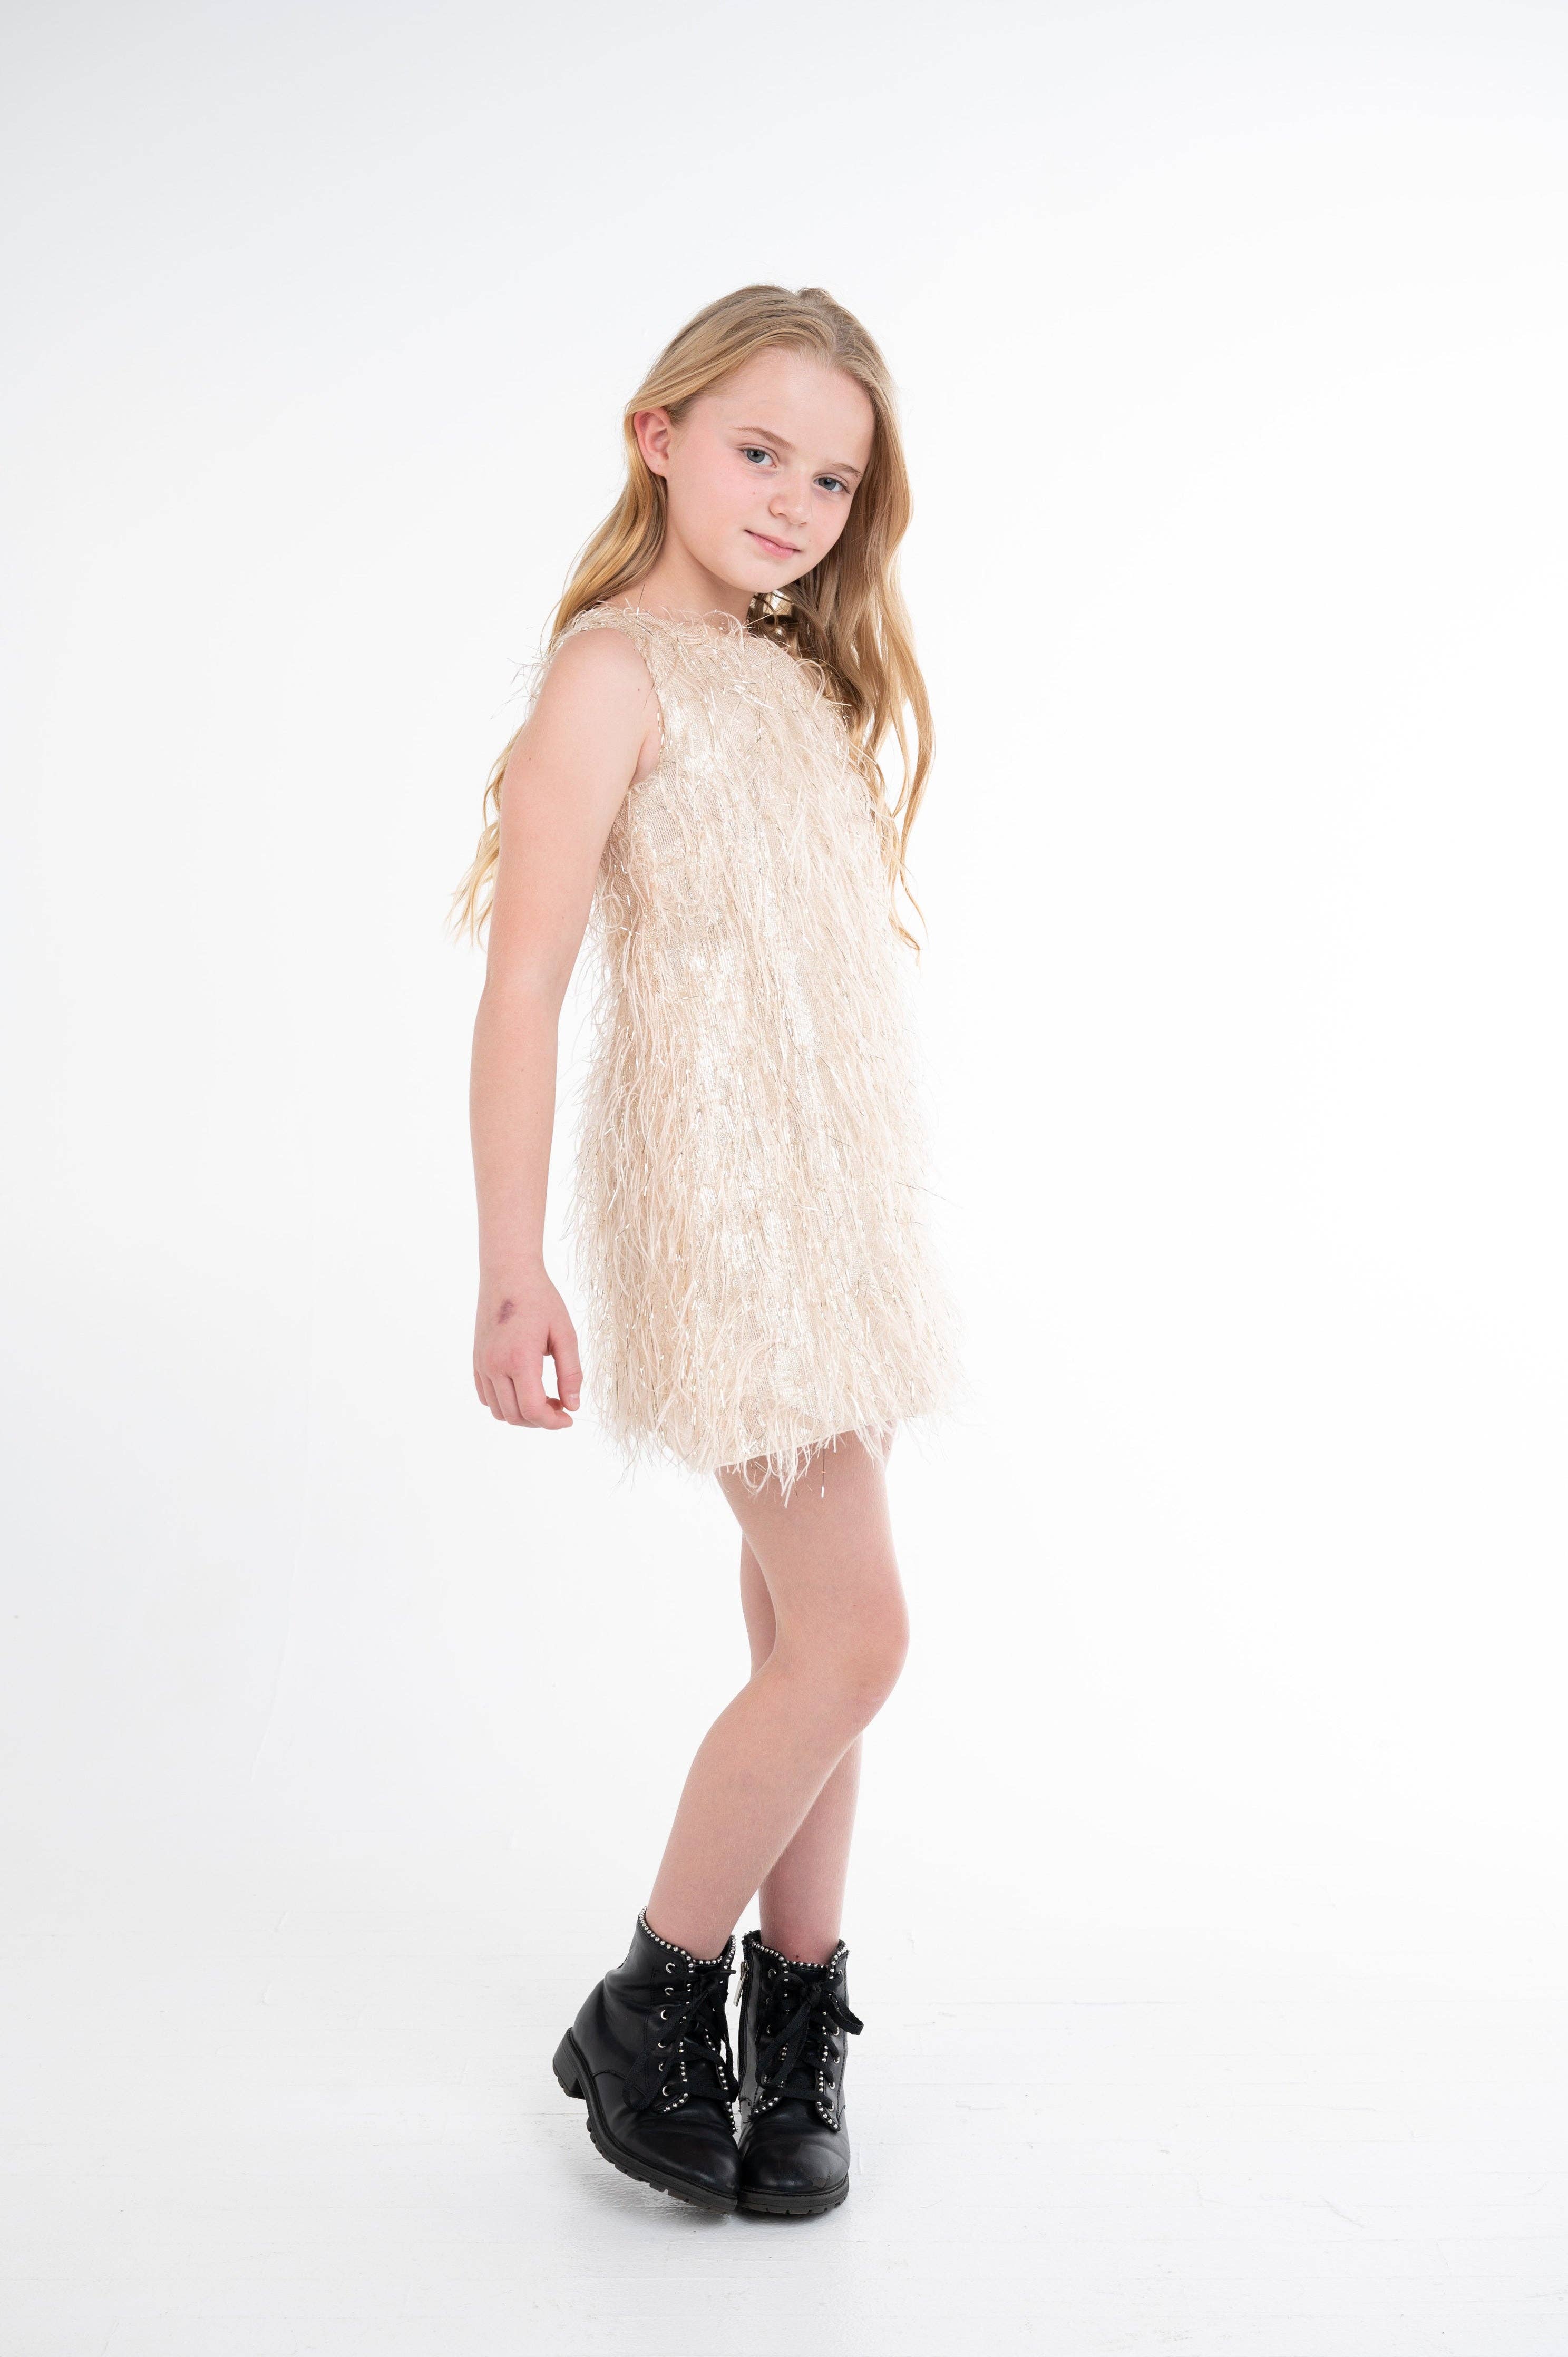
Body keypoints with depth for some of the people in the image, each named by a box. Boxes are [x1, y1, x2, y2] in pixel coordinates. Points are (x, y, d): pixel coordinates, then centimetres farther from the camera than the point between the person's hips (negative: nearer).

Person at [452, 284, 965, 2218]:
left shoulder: (794, 679, 17)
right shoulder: (617, 666, -7)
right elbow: (523, 981, -13)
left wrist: (868, 1219, 14)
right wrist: (511, 1270, -18)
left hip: (836, 1191, 8)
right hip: (719, 1192, -8)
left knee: (808, 1630, 11)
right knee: (851, 1639, -7)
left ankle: (795, 2022, 24)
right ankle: (650, 2015, 12)